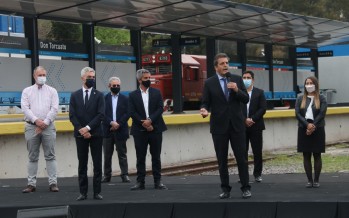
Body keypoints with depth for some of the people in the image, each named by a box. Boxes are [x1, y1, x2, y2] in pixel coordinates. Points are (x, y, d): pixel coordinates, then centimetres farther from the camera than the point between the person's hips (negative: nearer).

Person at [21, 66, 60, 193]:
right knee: (32, 157, 4)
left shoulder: (52, 91, 8)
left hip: (48, 126, 0)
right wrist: (36, 121, -14)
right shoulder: (27, 91, 9)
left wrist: (45, 122, -11)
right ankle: (31, 184, 7)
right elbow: (25, 108, -2)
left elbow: (54, 109, -1)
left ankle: (53, 183, -1)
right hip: (31, 126, 1)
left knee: (50, 156, -2)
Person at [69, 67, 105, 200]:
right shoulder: (75, 96, 8)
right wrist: (81, 130, -11)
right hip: (80, 134, 1)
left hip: (96, 134, -1)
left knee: (97, 164, 0)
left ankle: (97, 192, 5)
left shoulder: (99, 95, 4)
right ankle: (83, 192, 7)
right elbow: (72, 116, 1)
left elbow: (100, 115, -5)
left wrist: (88, 128, -14)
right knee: (82, 164, 4)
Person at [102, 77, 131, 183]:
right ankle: (107, 175, 10)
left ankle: (125, 175, 5)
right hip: (107, 130, 1)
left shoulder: (125, 99, 6)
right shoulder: (104, 99, 5)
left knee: (122, 154, 3)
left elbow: (127, 114, -1)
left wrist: (118, 124, -12)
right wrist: (111, 123, -16)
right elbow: (103, 113, -2)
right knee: (107, 154, 5)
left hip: (121, 130, 0)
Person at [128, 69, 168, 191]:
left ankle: (157, 181, 7)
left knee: (156, 156, 3)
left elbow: (160, 108, -2)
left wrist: (150, 120, -15)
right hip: (140, 130, -1)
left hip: (155, 129, 1)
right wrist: (144, 124, -13)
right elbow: (132, 113, -3)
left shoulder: (156, 93, 9)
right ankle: (140, 182, 7)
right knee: (140, 157, 2)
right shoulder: (133, 95, 5)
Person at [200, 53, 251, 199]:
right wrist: (204, 110, -22)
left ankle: (246, 188, 8)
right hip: (219, 126, -1)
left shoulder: (237, 79, 5)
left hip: (236, 124, 1)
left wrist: (237, 90, -17)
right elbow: (206, 102, 0)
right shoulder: (209, 83, 1)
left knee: (241, 157, 0)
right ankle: (225, 189, 13)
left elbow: (246, 99, 1)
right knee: (222, 160, 5)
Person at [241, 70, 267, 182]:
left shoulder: (259, 92, 7)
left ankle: (257, 174, 11)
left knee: (257, 152, 2)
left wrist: (252, 119, -12)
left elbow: (263, 108, -1)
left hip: (256, 126, 0)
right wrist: (245, 120, -14)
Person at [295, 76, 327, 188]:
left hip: (317, 130, -2)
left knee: (317, 155, 2)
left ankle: (316, 180, 8)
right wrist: (307, 125, -17)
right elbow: (297, 114, -3)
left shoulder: (321, 99, 1)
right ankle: (309, 180, 9)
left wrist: (313, 127, -16)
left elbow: (321, 114, -8)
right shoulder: (300, 99, 7)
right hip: (303, 130, 2)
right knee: (306, 156, 3)